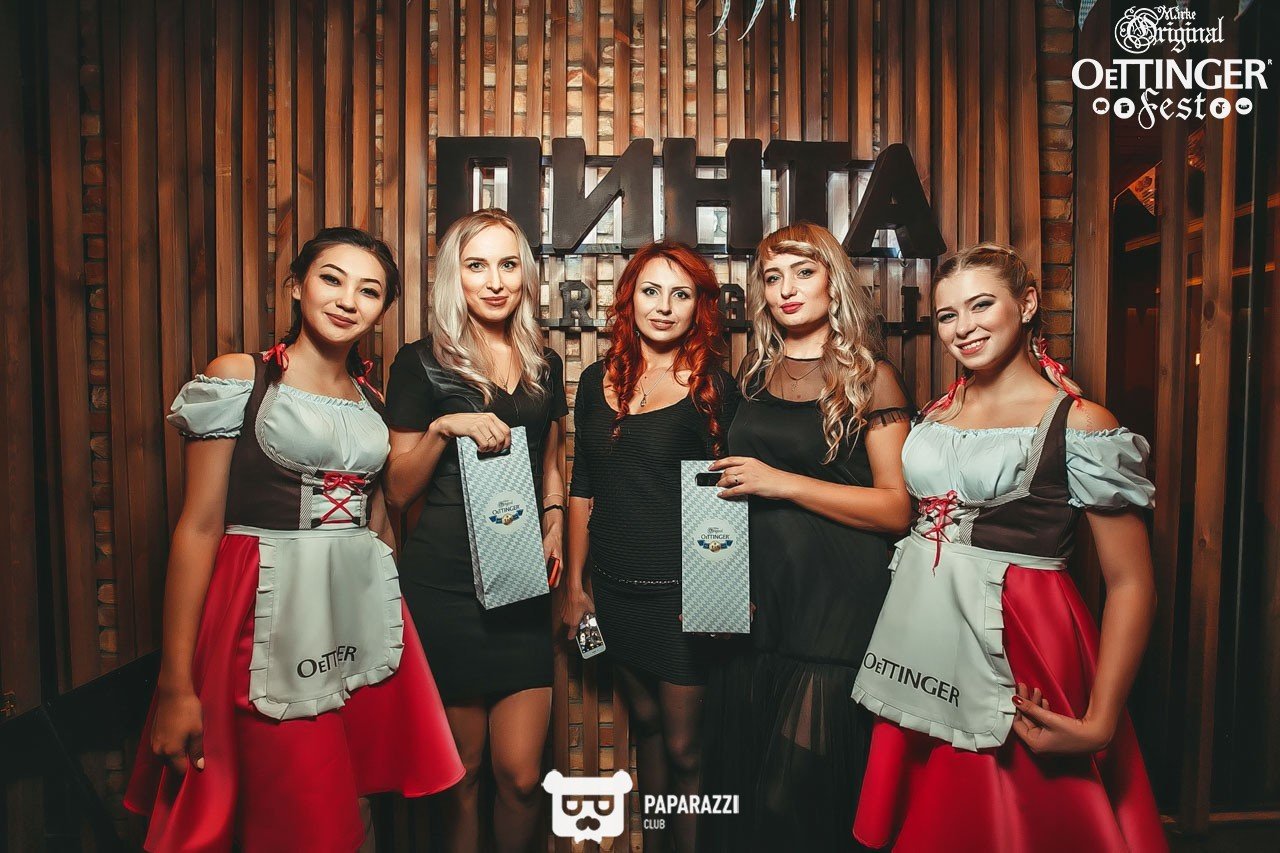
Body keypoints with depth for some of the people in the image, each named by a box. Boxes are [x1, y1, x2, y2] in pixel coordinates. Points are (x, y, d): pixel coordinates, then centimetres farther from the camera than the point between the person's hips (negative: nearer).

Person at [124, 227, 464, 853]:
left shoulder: (373, 400, 12)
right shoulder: (238, 377, -3)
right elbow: (199, 526, -7)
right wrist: (175, 683, -11)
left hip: (364, 614, 5)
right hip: (271, 618, -4)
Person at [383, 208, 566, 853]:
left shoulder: (545, 365, 10)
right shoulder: (422, 363, -3)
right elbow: (398, 490, -2)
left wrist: (555, 516, 4)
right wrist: (442, 426, -18)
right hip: (444, 582, -3)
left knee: (521, 775, 3)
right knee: (464, 770, 11)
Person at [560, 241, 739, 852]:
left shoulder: (715, 387, -6)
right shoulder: (599, 381, 4)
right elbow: (582, 491, 8)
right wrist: (574, 585, 9)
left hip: (683, 591, -4)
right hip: (616, 588, 4)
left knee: (682, 746, 5)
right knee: (645, 722, 21)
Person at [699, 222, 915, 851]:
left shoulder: (869, 376, -2)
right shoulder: (754, 375, 12)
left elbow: (897, 508, -9)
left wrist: (782, 482, -16)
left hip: (834, 607, -4)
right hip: (751, 603, 5)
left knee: (800, 803, 1)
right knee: (733, 784, 12)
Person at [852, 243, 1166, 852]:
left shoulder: (1077, 423, -9)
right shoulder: (938, 412, 8)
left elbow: (1130, 584, -10)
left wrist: (1099, 723, -16)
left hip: (1016, 644, -5)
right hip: (921, 642, 5)